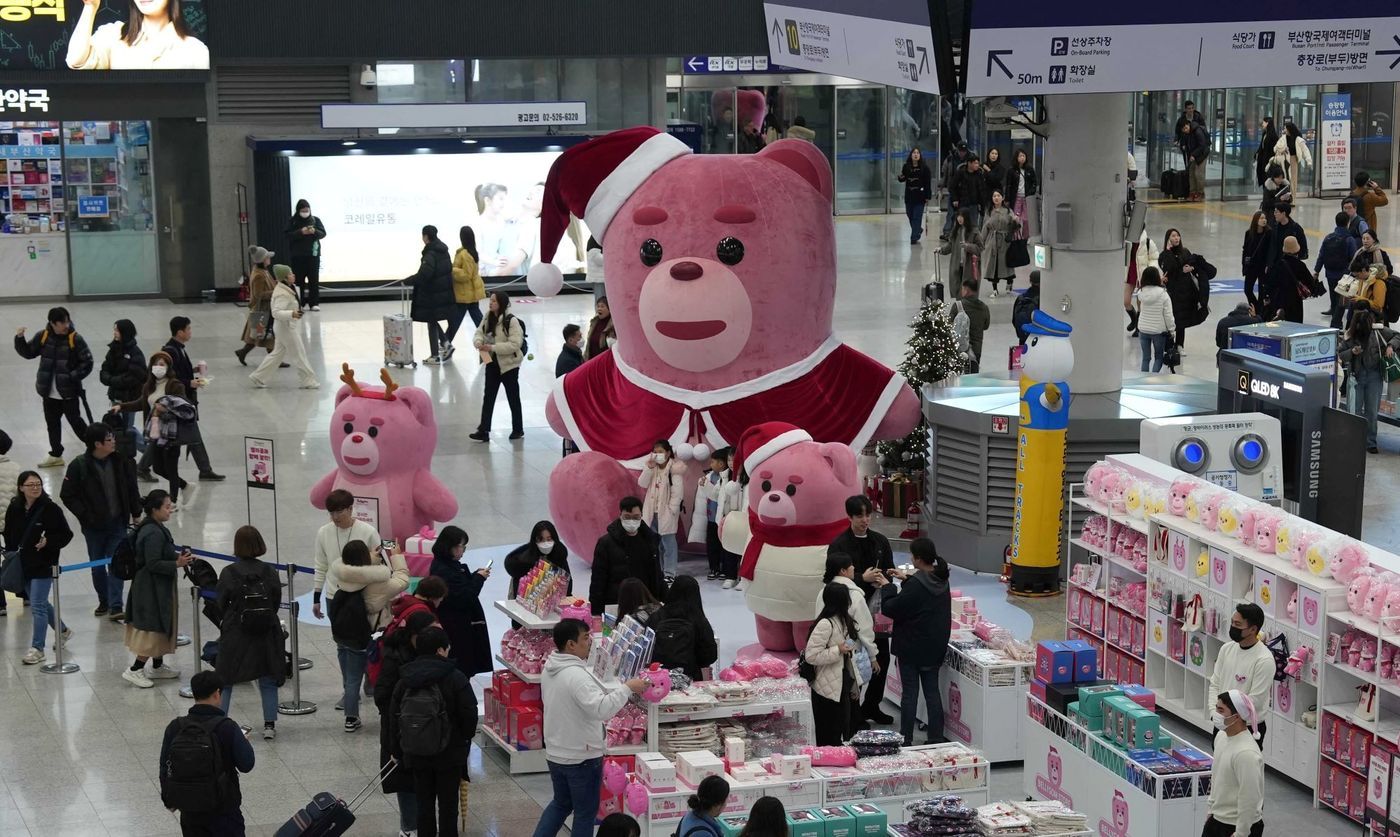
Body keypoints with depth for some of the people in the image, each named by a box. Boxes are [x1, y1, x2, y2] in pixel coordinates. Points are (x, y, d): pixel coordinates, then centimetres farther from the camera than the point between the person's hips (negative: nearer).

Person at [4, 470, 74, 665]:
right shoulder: (14, 509, 2)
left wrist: (48, 542, -23)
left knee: (37, 605, -7)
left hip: (44, 565, -6)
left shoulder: (50, 508, -13)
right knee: (39, 603, 19)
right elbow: (9, 536, 13)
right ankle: (62, 631, 40)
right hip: (23, 565, 6)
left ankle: (37, 648, 0)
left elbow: (66, 534, -8)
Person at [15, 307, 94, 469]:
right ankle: (56, 455, 30)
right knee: (52, 423, 15)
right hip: (49, 391, 5)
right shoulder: (43, 337, -2)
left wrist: (72, 377, -19)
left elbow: (87, 363, -10)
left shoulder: (75, 339, -12)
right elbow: (28, 353, 8)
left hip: (69, 392, -5)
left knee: (75, 422, -1)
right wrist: (19, 339, -8)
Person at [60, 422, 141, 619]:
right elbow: (67, 495, -8)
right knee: (97, 565, 13)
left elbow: (132, 489, 7)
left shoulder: (120, 461, -5)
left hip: (117, 523, 1)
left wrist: (136, 514, 10)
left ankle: (116, 606, -6)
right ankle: (104, 601, 29)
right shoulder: (79, 466, -13)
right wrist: (85, 516, -12)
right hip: (93, 526, -1)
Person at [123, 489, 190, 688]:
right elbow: (153, 563, -25)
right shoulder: (153, 534, -24)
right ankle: (135, 670, 1)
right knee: (155, 629, -4)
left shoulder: (156, 528, 9)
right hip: (153, 589, -11)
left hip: (158, 588, 11)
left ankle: (158, 667, 32)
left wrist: (179, 555, 6)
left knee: (161, 627, 20)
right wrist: (177, 564, -23)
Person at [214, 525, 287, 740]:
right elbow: (277, 603, -1)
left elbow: (221, 605, -5)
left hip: (235, 636, -1)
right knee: (268, 681, 12)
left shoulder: (228, 573, -13)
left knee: (224, 682, 12)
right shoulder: (270, 572, -8)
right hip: (267, 634, 1)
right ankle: (269, 725, 12)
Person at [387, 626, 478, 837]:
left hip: (416, 754, 4)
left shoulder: (404, 681, -2)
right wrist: (465, 740, 8)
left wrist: (398, 751, 14)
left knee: (424, 802, 14)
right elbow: (469, 716, -12)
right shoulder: (456, 679, -15)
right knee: (448, 804, 6)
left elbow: (394, 717, 3)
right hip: (449, 754, -4)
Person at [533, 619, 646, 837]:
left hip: (555, 753, 8)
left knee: (561, 803, 25)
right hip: (582, 756, -8)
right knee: (585, 813, 8)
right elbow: (601, 708, -38)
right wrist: (627, 688, -30)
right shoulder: (576, 675, -27)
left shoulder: (550, 668, 3)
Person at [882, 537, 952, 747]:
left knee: (910, 692, 2)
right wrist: (906, 579, 17)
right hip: (936, 647, 7)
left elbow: (890, 609, -16)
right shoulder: (941, 581, 0)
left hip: (911, 647, -7)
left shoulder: (915, 586, -23)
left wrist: (887, 587, -2)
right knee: (932, 691, 12)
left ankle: (906, 740, 7)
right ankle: (936, 739, 14)